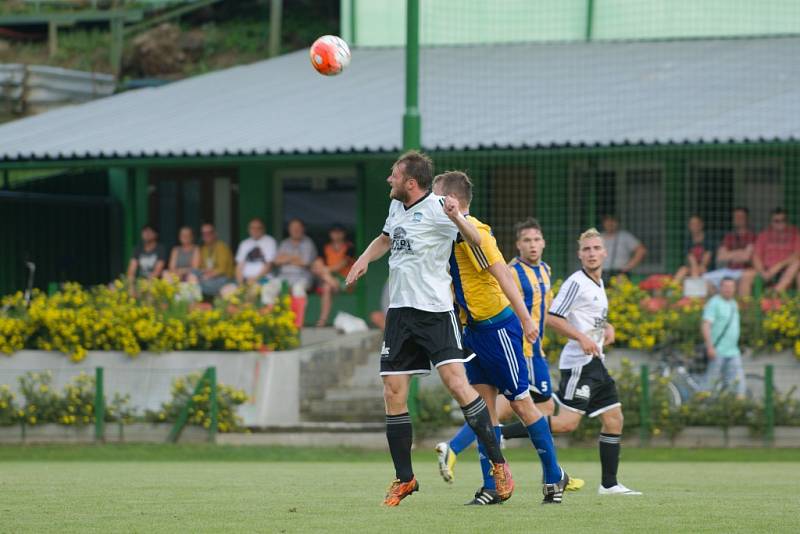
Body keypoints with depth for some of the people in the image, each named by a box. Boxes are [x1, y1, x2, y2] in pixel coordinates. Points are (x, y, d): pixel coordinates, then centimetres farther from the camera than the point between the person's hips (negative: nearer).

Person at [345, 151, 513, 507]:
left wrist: (456, 218, -37)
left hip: (434, 310, -7)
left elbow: (475, 240, -19)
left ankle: (498, 463, -9)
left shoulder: (436, 208, -11)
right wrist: (364, 259, 16)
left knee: (456, 382, -18)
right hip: (400, 310, 7)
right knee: (393, 393, 2)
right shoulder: (396, 206, 12)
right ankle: (404, 479, 11)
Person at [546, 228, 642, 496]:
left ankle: (609, 484, 12)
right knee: (568, 422, -18)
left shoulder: (598, 284, 16)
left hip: (595, 363, 9)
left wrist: (607, 327, 12)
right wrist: (582, 338, -24)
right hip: (579, 363, -9)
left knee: (614, 419, 7)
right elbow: (552, 318, -17)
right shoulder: (576, 282, -11)